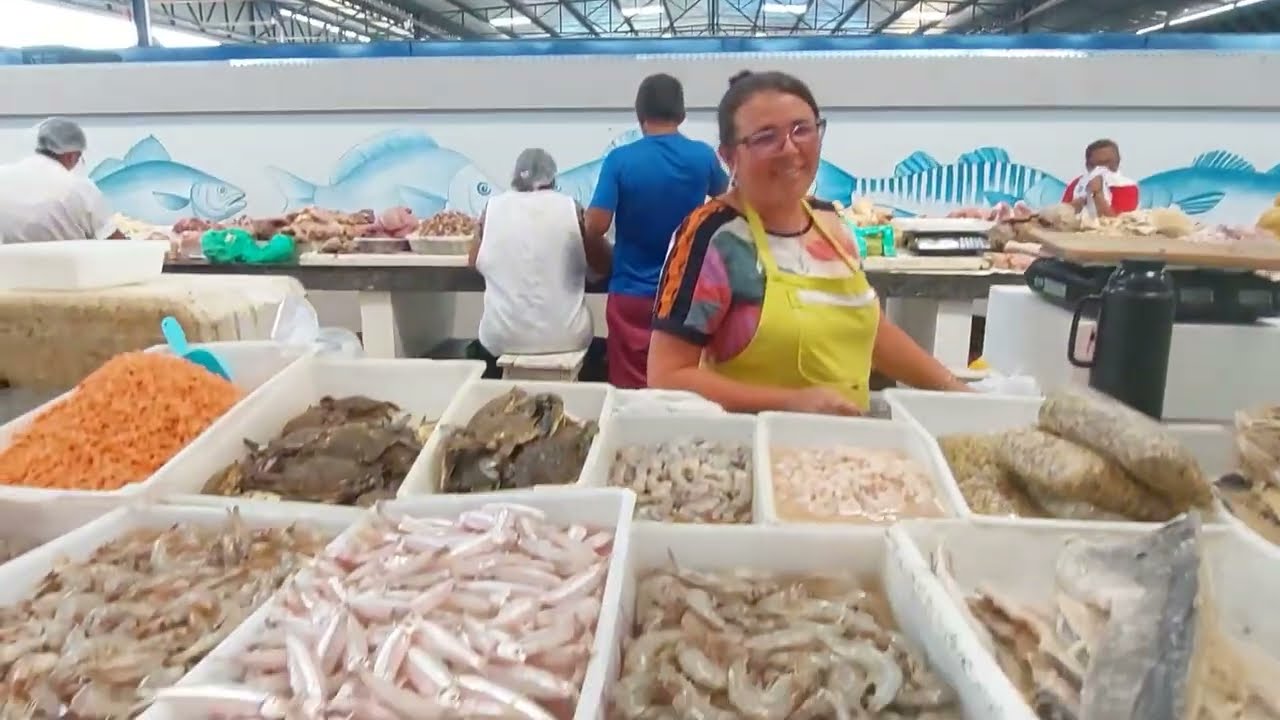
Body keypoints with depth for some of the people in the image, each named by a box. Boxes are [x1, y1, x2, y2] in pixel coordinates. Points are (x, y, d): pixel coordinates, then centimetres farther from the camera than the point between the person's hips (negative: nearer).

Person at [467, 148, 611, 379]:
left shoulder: (493, 208, 1)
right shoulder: (570, 208, -2)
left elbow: (474, 261, 15)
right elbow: (604, 265, 8)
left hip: (505, 339, 1)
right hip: (566, 338, -1)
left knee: (477, 350, 34)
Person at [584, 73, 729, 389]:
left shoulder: (620, 159, -11)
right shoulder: (703, 156, -3)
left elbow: (595, 227, -15)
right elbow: (723, 196, 18)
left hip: (632, 294, -2)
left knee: (631, 390, 6)